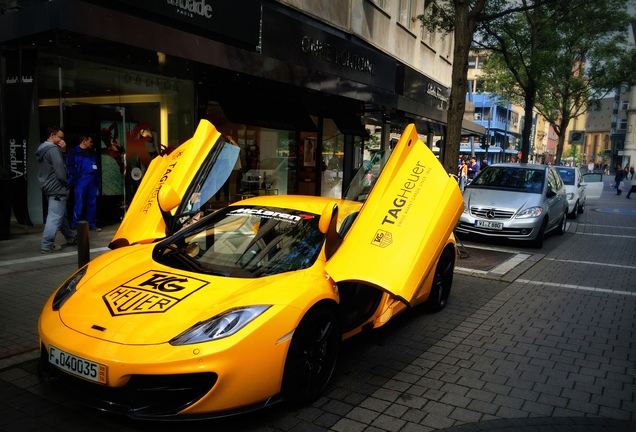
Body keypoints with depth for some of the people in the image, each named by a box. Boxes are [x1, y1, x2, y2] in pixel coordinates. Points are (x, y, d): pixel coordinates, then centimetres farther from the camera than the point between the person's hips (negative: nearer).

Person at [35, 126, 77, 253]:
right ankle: (47, 245, -7)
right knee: (55, 216, -8)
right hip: (57, 187, -11)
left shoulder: (42, 149, 15)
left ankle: (70, 237, 31)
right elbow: (60, 170, -22)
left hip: (48, 187, 11)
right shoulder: (53, 149, -17)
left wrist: (62, 151, 3)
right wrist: (65, 183, -7)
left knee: (61, 214, 19)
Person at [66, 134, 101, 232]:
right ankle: (76, 226, 5)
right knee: (79, 204, -4)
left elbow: (96, 168, 19)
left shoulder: (92, 153, 18)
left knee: (92, 204, 8)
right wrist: (75, 180, -12)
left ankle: (91, 224, 15)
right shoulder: (73, 152, 0)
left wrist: (97, 182, 13)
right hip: (80, 182, -6)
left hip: (92, 181, 6)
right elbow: (70, 167, -6)